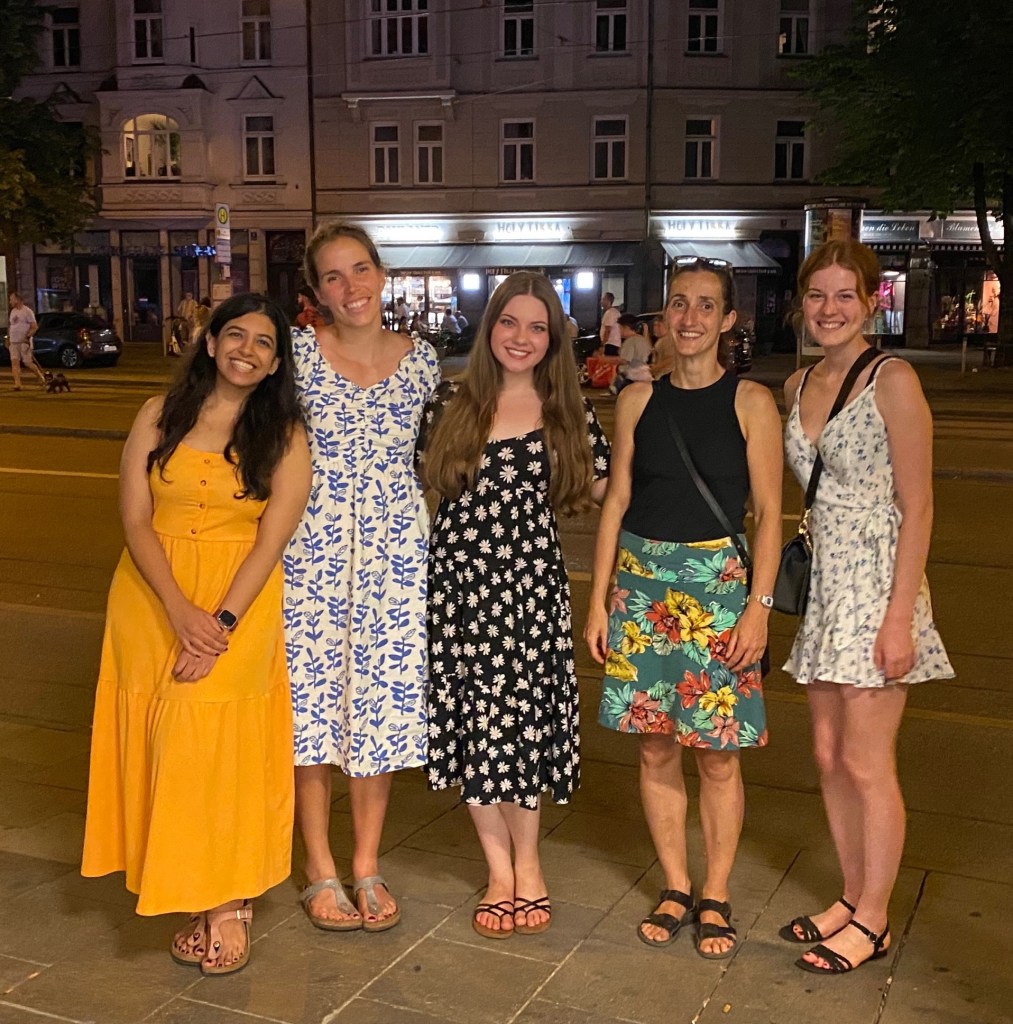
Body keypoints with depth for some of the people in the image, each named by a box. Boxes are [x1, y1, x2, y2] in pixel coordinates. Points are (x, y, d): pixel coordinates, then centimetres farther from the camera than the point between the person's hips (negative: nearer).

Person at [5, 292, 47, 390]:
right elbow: (10, 326, 22)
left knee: (27, 363, -4)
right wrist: (8, 339, 16)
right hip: (13, 342, 7)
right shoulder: (13, 311, 14)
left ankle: (41, 377, 16)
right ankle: (17, 384, -8)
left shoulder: (27, 311, -8)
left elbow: (34, 327, -11)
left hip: (24, 342, -7)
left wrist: (27, 337, -20)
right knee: (14, 362, -5)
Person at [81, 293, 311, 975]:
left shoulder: (286, 437, 0)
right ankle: (209, 894, 14)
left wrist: (220, 623, -17)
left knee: (217, 739, -10)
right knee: (161, 736, 2)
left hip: (240, 603, -2)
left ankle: (227, 903, 4)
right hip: (152, 598, 3)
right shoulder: (160, 418, 5)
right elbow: (135, 520, -2)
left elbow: (272, 541, -7)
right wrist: (179, 609, -15)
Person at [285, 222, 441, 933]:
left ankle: (367, 867, 24)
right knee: (312, 696, 4)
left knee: (385, 701, 7)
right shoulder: (297, 353, -1)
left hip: (395, 547, 2)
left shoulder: (421, 359, 6)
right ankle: (320, 871, 21)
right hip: (311, 545, -2)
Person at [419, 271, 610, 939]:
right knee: (473, 721, 5)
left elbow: (600, 486, 9)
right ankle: (501, 868, 22)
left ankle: (526, 861, 24)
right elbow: (431, 478, 14)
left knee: (524, 717, 2)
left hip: (532, 583, -1)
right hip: (460, 581, 1)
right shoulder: (452, 405, 6)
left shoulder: (569, 414, 5)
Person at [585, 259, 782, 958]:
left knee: (718, 755, 4)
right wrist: (599, 599, 5)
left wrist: (759, 606, -10)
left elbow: (769, 512, -2)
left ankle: (715, 897, 21)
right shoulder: (638, 400, 6)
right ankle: (675, 888, 25)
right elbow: (616, 503, 8)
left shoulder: (750, 402, -2)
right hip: (642, 580, 3)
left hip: (719, 583, -2)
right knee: (657, 748, 9)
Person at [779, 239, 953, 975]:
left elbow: (917, 506, -12)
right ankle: (852, 897, 28)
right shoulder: (797, 387, 10)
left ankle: (873, 922, 15)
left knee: (866, 763, 0)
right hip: (822, 582, 7)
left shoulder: (893, 380, -10)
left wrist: (899, 616, -17)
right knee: (829, 756, 12)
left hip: (877, 582, -7)